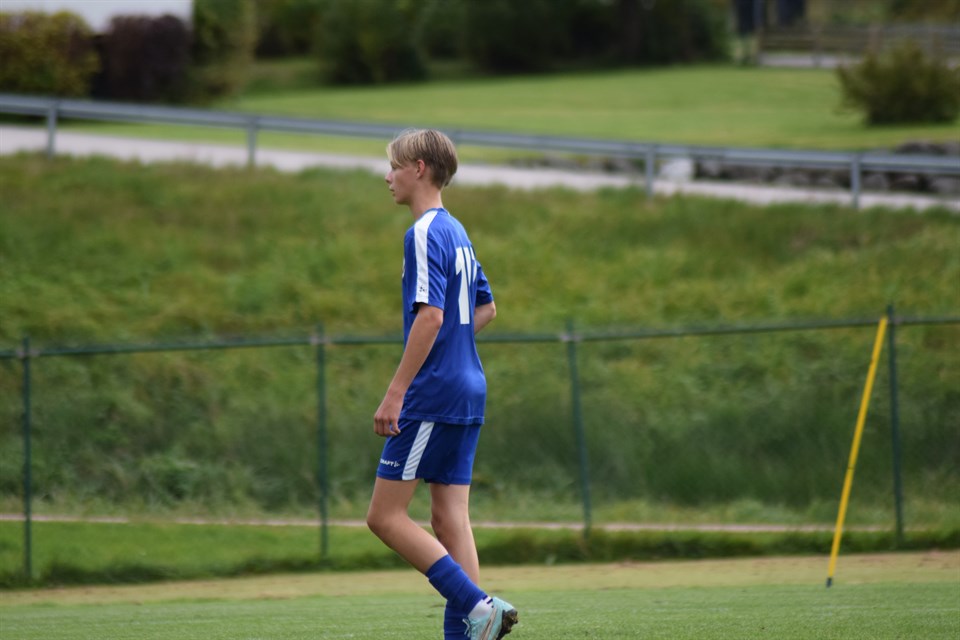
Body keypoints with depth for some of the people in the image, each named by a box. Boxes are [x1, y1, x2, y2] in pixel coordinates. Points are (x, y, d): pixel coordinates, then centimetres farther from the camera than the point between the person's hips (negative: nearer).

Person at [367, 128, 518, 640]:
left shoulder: (425, 233, -13)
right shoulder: (456, 232, 16)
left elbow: (430, 315, -22)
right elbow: (485, 308, 28)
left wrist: (395, 393, -22)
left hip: (432, 395, -9)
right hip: (467, 392, 9)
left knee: (385, 516, -6)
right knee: (450, 520, 7)